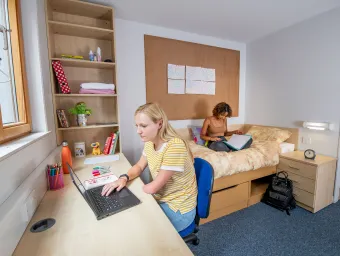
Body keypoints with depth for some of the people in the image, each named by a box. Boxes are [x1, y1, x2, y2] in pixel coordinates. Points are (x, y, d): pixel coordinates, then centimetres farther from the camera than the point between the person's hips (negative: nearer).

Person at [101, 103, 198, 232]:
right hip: (161, 199, 6)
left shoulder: (174, 146, -32)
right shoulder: (150, 142, -6)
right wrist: (124, 178, -13)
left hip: (178, 209, -6)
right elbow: (139, 166, 7)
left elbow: (153, 187, -26)